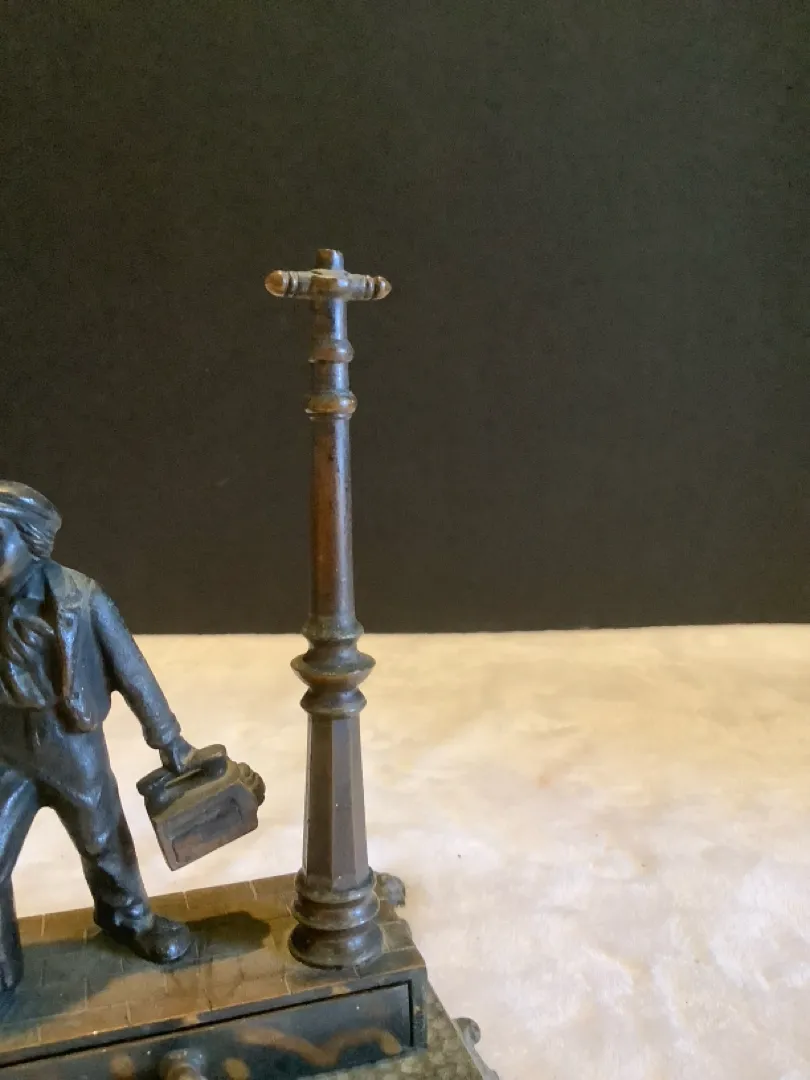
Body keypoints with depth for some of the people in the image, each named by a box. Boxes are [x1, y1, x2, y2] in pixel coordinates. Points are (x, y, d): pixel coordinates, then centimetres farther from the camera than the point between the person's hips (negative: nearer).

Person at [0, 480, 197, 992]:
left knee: (105, 841, 20)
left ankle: (129, 917, 48)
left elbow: (132, 672, -10)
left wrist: (169, 741, -2)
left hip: (75, 749, -1)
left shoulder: (81, 598, -19)